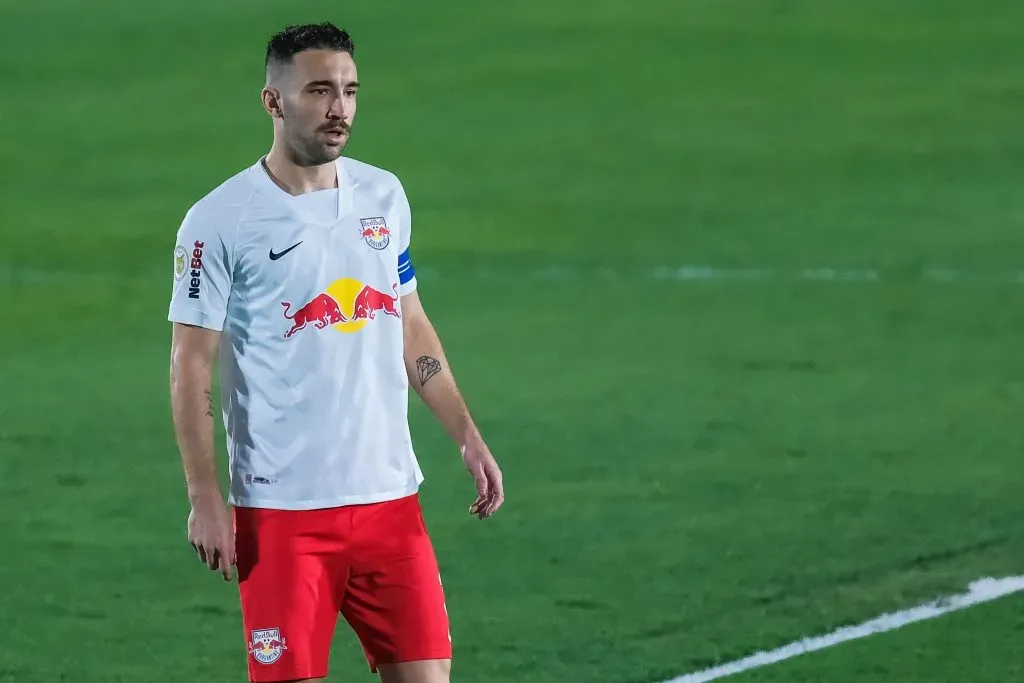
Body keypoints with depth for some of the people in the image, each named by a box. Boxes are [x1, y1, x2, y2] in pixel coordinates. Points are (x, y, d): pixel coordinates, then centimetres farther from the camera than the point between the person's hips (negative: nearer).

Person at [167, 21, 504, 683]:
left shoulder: (383, 195, 10)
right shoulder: (220, 221, -7)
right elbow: (191, 367, -6)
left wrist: (468, 437, 14)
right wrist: (206, 498, -12)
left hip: (389, 497, 5)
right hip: (282, 508, -5)